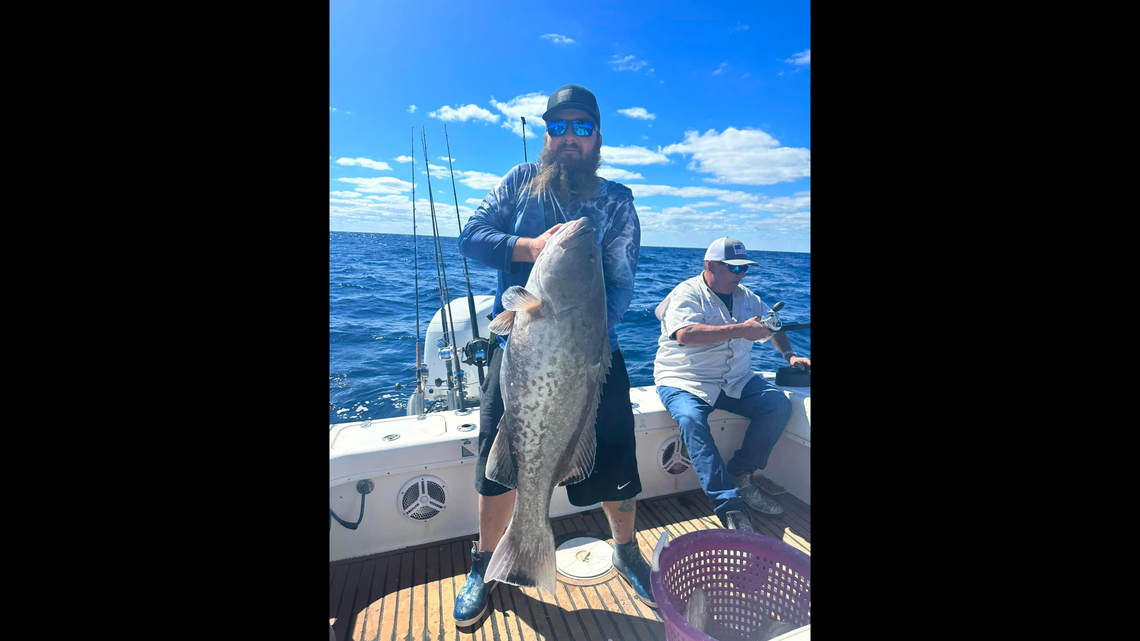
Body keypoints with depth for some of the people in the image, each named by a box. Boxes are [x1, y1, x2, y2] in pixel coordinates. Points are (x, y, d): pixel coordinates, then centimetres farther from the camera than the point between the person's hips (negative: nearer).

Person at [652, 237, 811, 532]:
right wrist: (741, 329, -26)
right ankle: (730, 507, -27)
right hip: (684, 382, -6)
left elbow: (773, 325, 29)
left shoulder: (745, 296, 15)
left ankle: (740, 477, -5)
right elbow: (685, 334, -28)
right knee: (691, 419, -34)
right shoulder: (686, 294, -9)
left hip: (736, 381, 6)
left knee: (779, 404, -15)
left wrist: (790, 355, 11)